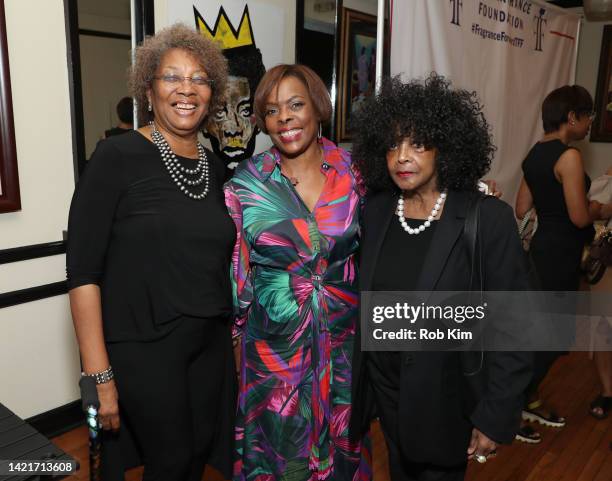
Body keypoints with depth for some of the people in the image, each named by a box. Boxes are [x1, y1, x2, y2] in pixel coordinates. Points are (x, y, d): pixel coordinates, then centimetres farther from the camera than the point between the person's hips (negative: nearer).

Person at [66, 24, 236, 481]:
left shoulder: (217, 168, 5)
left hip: (211, 343, 5)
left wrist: (236, 340, 9)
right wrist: (99, 374, -16)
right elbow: (83, 270, -14)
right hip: (142, 347, -5)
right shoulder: (117, 157, -11)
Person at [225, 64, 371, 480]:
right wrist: (233, 335, 0)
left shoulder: (352, 173, -4)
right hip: (274, 344, -1)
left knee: (340, 438, 20)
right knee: (280, 442, 17)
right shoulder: (247, 182, -8)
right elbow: (234, 267, -3)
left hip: (343, 339, 2)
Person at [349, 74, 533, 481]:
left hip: (446, 397, -3)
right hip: (385, 387, 4)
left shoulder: (489, 218, -18)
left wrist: (496, 417, -12)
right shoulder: (375, 210, -5)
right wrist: (355, 383, 5)